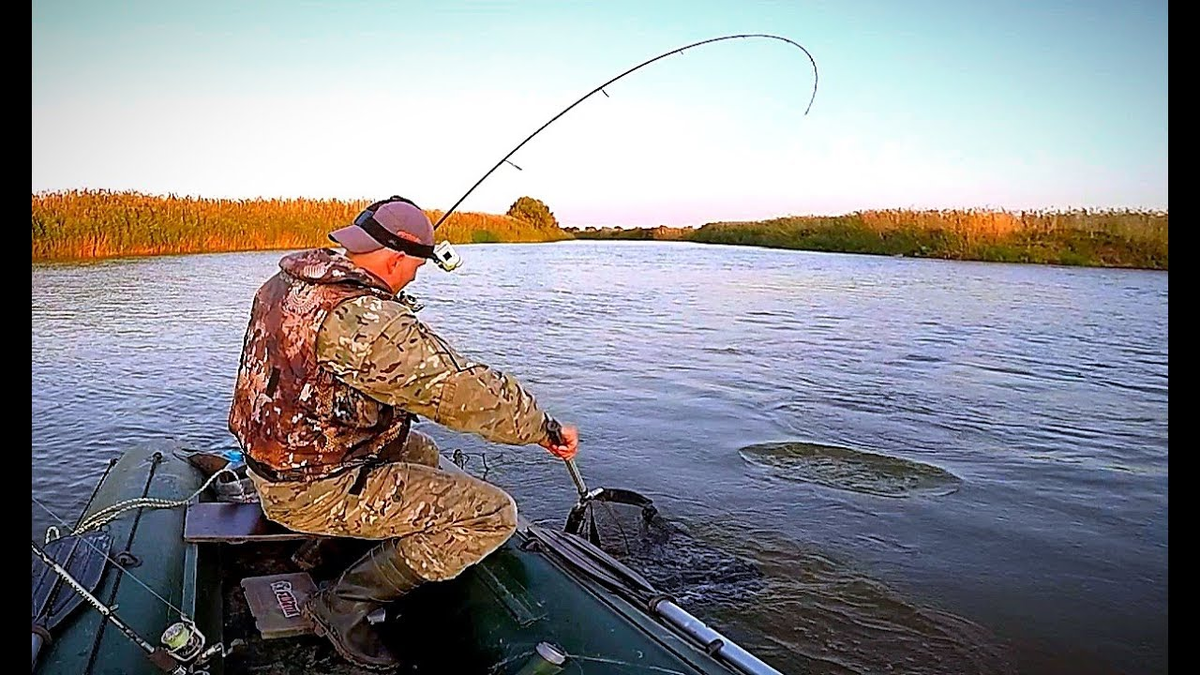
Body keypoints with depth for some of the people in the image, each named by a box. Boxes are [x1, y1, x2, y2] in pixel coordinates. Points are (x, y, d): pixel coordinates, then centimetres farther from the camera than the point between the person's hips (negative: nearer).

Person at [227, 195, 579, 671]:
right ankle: (343, 604, -3)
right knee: (492, 514, -12)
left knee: (420, 453, 30)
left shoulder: (288, 281, 1)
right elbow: (469, 392, -25)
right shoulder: (366, 319, -28)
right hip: (315, 491, -10)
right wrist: (545, 429, -11)